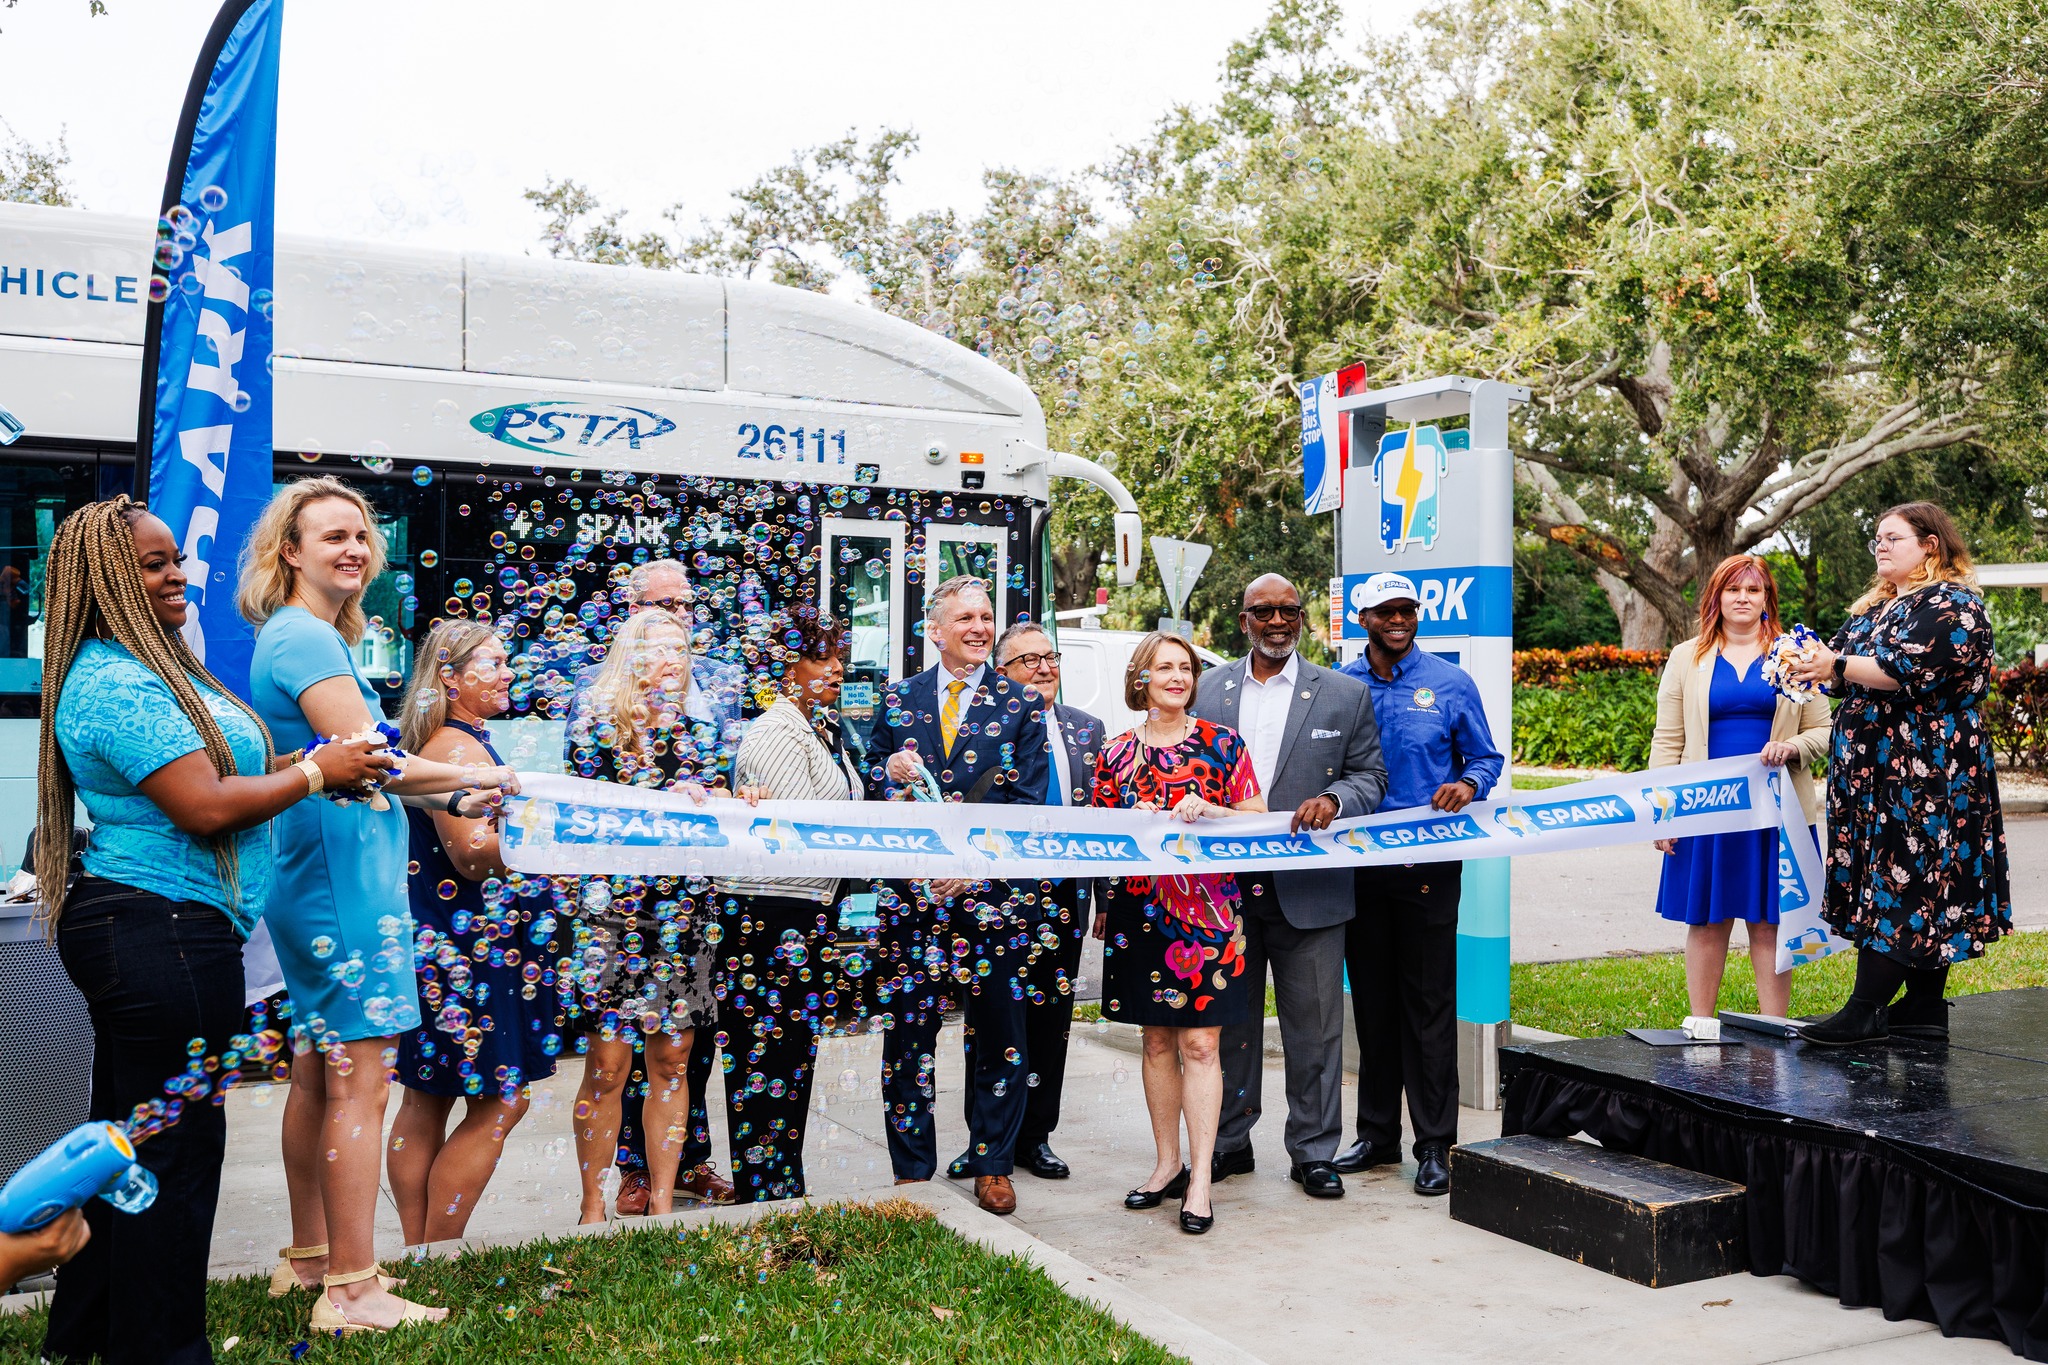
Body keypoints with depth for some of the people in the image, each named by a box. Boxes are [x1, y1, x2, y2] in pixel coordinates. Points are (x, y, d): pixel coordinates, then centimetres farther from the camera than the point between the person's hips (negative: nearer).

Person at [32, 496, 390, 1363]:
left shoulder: (147, 667, 17)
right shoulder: (117, 684, -16)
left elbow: (212, 766, 22)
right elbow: (207, 807, -21)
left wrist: (310, 762, 9)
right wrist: (318, 773, -10)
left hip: (136, 930, 11)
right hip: (164, 932, -11)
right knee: (177, 1144, -1)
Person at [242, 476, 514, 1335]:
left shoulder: (306, 635, 18)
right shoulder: (307, 638, -14)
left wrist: (452, 799, 21)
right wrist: (469, 777, -10)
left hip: (313, 884, 11)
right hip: (345, 882, -11)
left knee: (318, 1074, 16)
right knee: (359, 1080, -7)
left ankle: (309, 1258, 28)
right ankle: (351, 1290, -2)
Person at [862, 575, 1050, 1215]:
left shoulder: (1021, 704, 4)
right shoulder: (897, 700, 10)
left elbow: (1027, 799, -3)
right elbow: (869, 785, 13)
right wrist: (889, 772, -10)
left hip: (995, 887, -1)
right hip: (912, 891, 1)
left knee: (1000, 1032, 6)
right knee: (907, 1031, 5)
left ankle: (992, 1166, 21)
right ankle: (912, 1170, 18)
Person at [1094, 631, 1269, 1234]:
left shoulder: (1223, 743, 2)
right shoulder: (1118, 752, 8)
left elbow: (1256, 819, 2)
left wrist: (1208, 810, -15)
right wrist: (1103, 907, 0)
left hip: (1207, 908, -3)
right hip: (1140, 907, 3)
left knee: (1199, 1043, -3)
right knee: (1157, 1040, 11)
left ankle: (1200, 1178, 3)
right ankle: (1167, 1164, 22)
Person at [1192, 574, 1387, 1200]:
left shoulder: (1345, 695, 5)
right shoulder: (1205, 691, 9)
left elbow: (1371, 777, 6)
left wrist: (1334, 800, -14)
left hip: (1308, 889, -1)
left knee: (1314, 1026, 4)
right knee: (1227, 1021, 12)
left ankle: (1314, 1151, 18)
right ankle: (1228, 1142, 26)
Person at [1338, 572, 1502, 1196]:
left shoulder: (1451, 683, 2)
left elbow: (1486, 757, 6)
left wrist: (1468, 785, -15)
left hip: (1428, 863, -2)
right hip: (1359, 863, 3)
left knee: (1429, 1002, 0)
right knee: (1372, 999, 11)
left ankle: (1434, 1145, 9)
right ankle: (1377, 1133, 23)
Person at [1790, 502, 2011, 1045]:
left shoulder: (1951, 603, -7)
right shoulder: (1875, 606, 20)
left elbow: (1912, 670, -21)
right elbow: (1850, 668, 21)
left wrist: (1836, 665, -19)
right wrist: (1814, 663, -1)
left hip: (1926, 771, -9)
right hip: (1877, 769, 9)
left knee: (1902, 878, -10)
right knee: (1921, 883, 10)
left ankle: (1866, 1010, -12)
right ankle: (1925, 1008, 13)